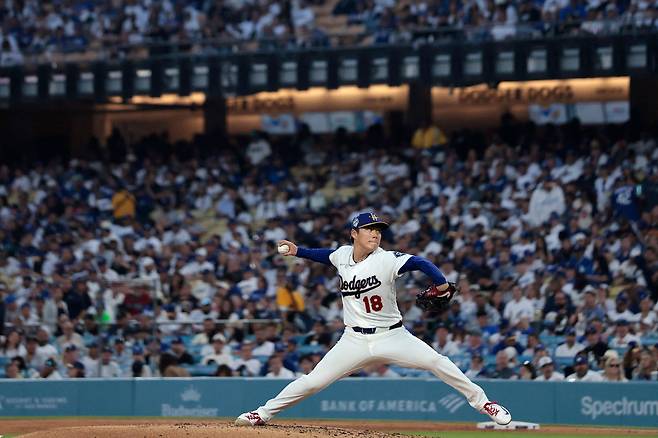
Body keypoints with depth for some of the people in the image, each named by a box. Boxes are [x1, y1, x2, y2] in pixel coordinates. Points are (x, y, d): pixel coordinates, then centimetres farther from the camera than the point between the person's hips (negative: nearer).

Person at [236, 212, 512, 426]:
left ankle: (480, 401, -2)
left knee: (436, 362, -18)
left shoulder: (385, 260, -15)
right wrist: (297, 251, 17)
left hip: (392, 337, -3)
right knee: (313, 381, -3)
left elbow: (419, 262, -30)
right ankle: (264, 413, 13)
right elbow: (327, 256, 25)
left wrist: (440, 283, -48)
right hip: (355, 340, 3)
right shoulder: (343, 255, 0)